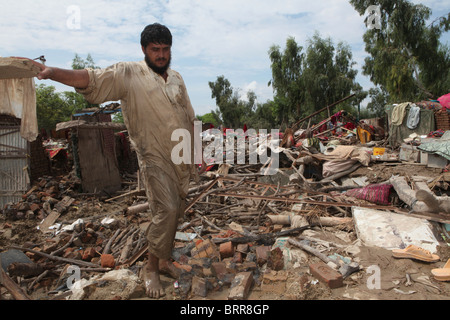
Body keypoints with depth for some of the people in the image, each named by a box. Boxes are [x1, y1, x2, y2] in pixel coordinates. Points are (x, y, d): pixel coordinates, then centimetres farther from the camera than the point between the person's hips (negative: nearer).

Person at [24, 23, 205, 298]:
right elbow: (91, 79, -20)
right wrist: (51, 72, -37)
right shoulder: (128, 75, -5)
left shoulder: (177, 78, 12)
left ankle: (165, 259, 31)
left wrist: (198, 154, 14)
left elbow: (190, 118, 15)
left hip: (183, 159, 6)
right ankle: (151, 268, 6)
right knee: (166, 209, -15)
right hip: (155, 158, -6)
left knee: (176, 210, 12)